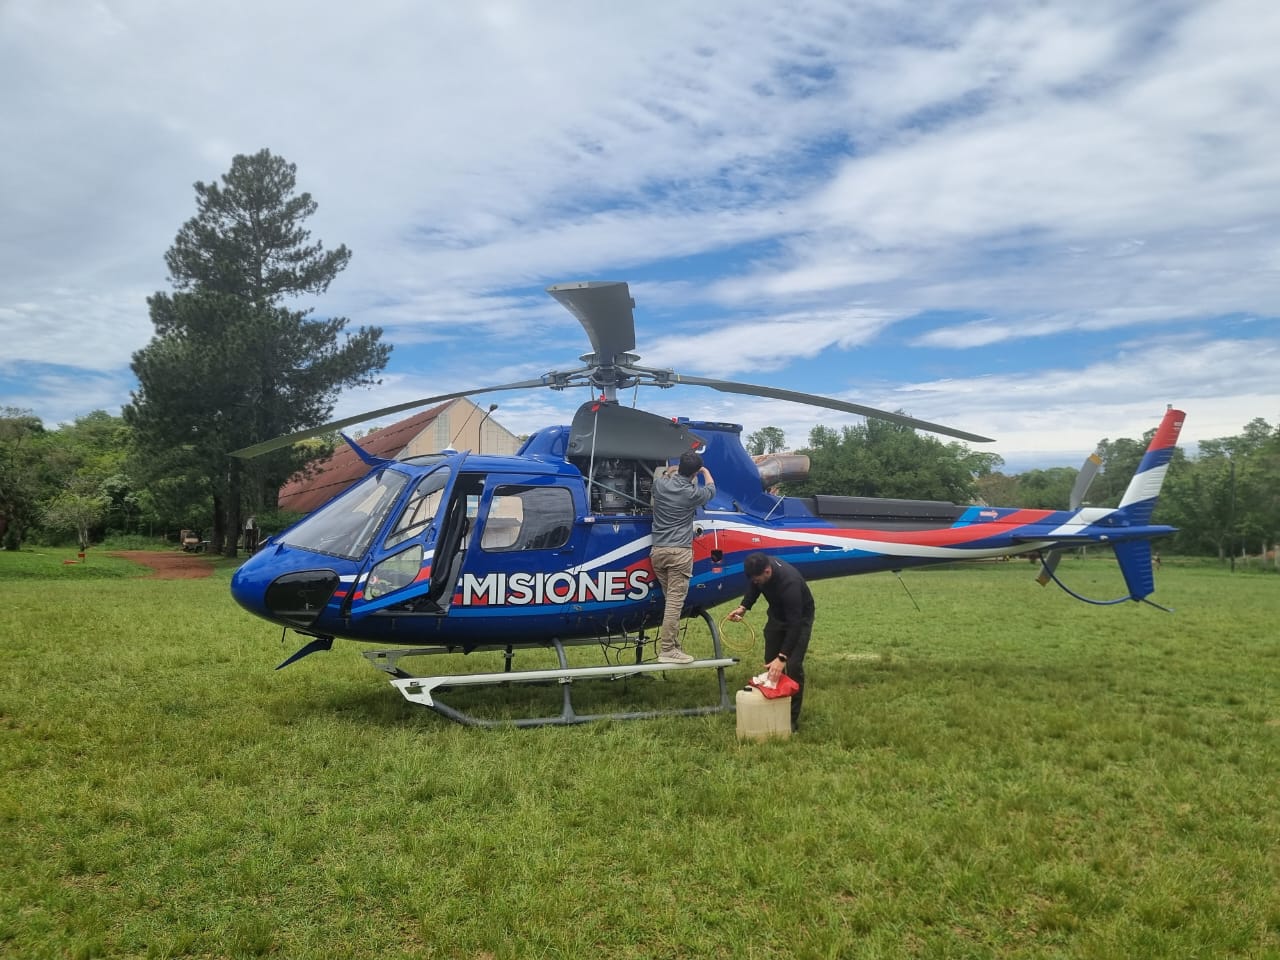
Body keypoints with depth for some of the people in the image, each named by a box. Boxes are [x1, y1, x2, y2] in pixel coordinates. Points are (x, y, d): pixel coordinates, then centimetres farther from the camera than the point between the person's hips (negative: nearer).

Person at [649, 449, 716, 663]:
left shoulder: (660, 484, 4)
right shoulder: (692, 493, -7)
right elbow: (710, 490, 17)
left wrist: (671, 472, 47)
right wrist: (705, 471, 36)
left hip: (657, 550, 6)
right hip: (679, 552, -6)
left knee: (671, 599, 13)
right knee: (675, 601, -6)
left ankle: (673, 645, 14)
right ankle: (666, 650, -8)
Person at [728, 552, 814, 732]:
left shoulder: (789, 582, -42)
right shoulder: (762, 567, -21)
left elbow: (794, 623, -40)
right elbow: (755, 587, 4)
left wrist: (782, 658, -44)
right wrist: (743, 607, -12)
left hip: (799, 617, -7)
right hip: (777, 614, 7)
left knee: (793, 666, -14)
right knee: (770, 664, 5)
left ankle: (792, 718, -5)